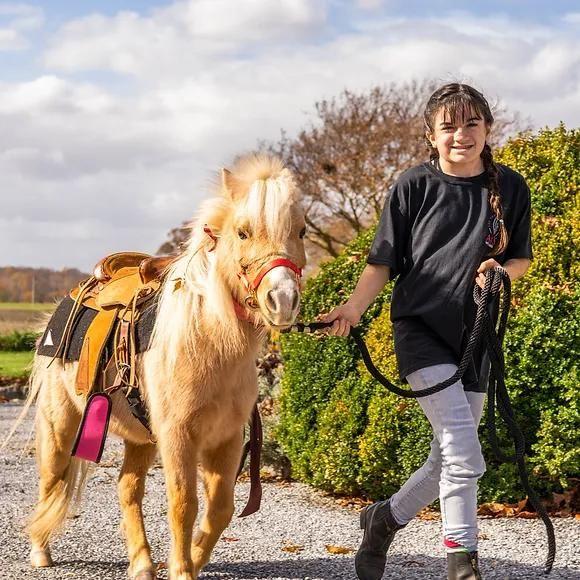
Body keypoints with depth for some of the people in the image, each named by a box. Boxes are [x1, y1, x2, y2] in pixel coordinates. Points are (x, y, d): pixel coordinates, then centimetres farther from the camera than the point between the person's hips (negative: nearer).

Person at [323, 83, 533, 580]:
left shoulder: (510, 188, 3)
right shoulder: (415, 186, -5)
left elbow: (521, 259, 13)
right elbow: (384, 261, -1)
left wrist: (501, 270, -10)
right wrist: (355, 307, -17)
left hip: (475, 336, 4)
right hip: (420, 329, -4)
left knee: (450, 458, 13)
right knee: (463, 451, -19)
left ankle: (386, 518, 37)